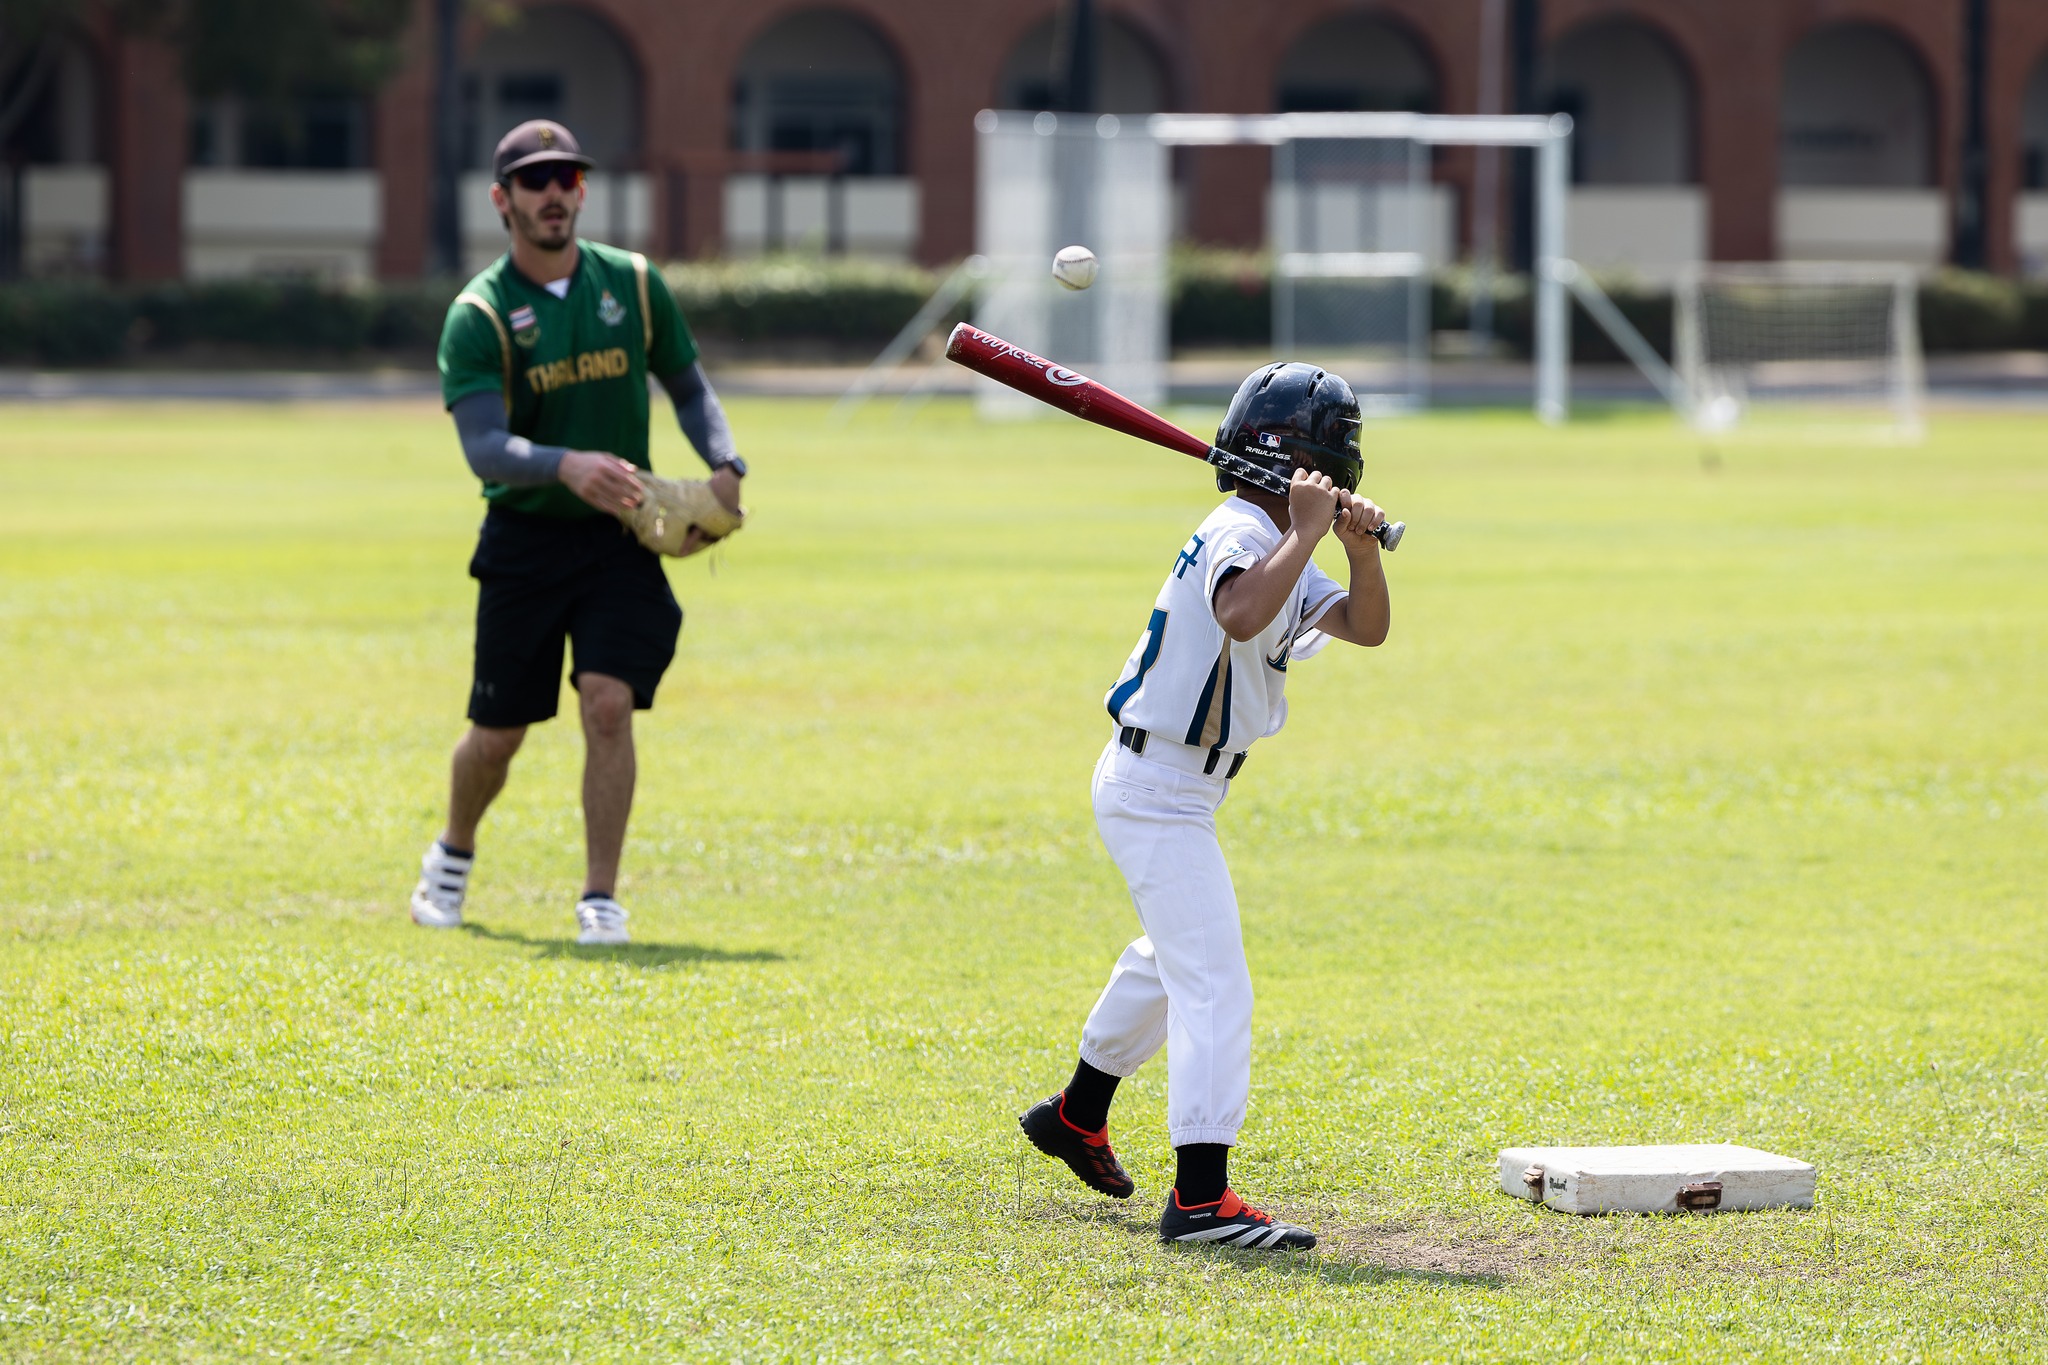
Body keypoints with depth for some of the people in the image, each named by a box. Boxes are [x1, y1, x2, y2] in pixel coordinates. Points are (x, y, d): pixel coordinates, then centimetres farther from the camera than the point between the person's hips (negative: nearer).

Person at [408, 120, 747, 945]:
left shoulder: (633, 284, 3)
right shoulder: (480, 313, -8)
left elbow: (688, 388, 17)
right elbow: (482, 447, -20)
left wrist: (724, 463, -2)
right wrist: (566, 465, -38)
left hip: (619, 536, 1)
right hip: (523, 541, -1)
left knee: (609, 703, -16)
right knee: (499, 731, 6)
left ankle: (601, 898, -8)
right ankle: (452, 857, 36)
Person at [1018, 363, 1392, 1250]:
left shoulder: (1277, 544, 12)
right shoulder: (1240, 533, -19)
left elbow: (1365, 628, 10)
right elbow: (1242, 616, -41)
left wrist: (1363, 549, -7)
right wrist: (1306, 534, -33)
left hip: (1173, 788, 11)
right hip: (1157, 788, -11)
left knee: (1170, 958, 29)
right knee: (1213, 982, -16)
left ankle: (1077, 1115, 47)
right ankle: (1200, 1196, -22)